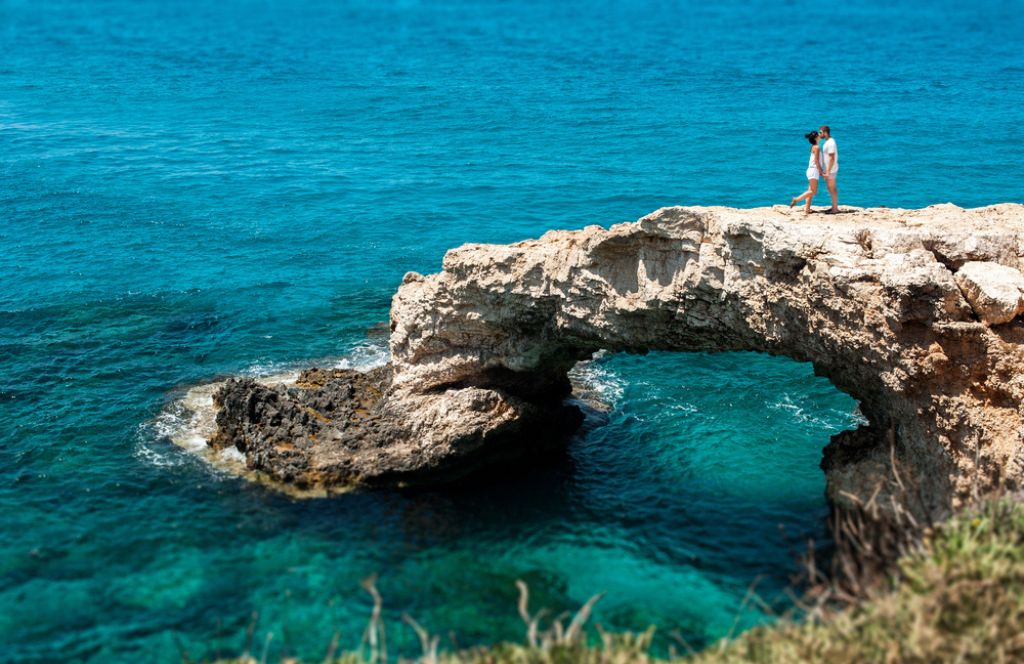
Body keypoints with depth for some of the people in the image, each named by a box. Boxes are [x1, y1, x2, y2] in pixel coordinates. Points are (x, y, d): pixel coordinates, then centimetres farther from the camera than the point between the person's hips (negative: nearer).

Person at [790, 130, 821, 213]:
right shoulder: (816, 147, -12)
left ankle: (807, 209, 6)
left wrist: (820, 171, 19)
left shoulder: (814, 147, 15)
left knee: (811, 191, 7)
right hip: (813, 170, -10)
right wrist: (821, 171, -13)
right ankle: (796, 199, -7)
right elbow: (816, 161, -16)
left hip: (811, 170, 10)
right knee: (813, 191, -9)